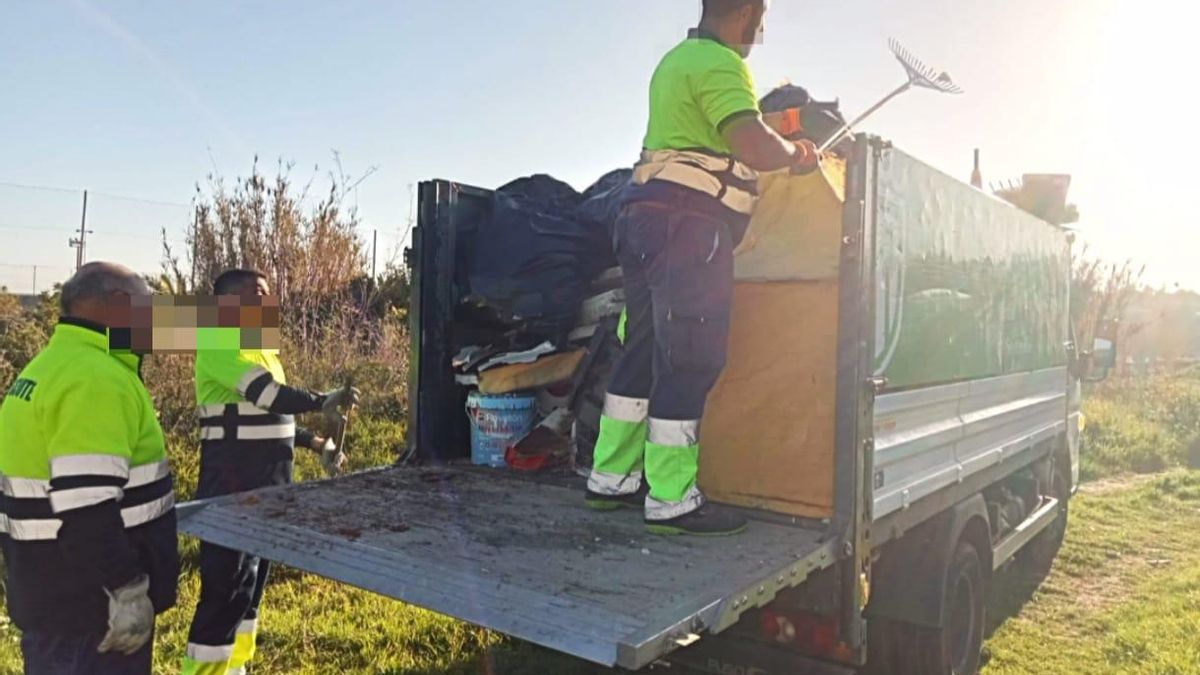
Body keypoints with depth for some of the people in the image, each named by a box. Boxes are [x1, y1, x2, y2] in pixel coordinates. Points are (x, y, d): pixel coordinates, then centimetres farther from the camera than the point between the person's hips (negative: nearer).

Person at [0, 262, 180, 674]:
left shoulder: (48, 368, 12)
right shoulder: (97, 379, -22)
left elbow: (41, 488, 18)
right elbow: (87, 505, -28)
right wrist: (127, 589, -21)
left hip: (52, 595, 10)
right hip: (91, 603, -10)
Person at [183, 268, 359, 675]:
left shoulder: (263, 348, 16)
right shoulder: (220, 344, -13)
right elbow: (265, 394, -26)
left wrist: (318, 445, 16)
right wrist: (323, 402, -23)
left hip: (266, 485, 9)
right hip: (232, 486, -9)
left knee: (251, 583, 17)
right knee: (226, 587, -6)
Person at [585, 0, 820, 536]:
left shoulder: (679, 59, 24)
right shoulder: (719, 64, -9)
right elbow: (755, 146, -23)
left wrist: (784, 147, 32)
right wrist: (795, 155, -3)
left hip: (651, 217, 10)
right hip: (686, 223, -10)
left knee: (646, 352, 12)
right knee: (689, 361, -8)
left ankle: (612, 478, 19)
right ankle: (671, 501, -3)